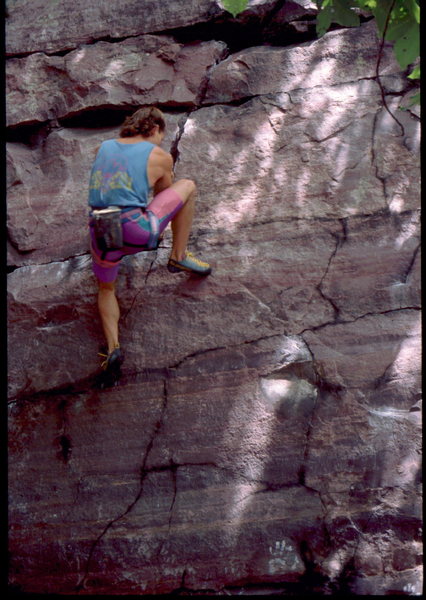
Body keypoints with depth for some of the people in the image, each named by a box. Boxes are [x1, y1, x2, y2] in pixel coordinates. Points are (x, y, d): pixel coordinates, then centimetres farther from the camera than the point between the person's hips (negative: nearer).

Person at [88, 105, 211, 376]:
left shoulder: (104, 148, 19)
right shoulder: (160, 156, 7)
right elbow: (164, 194, 23)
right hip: (138, 232, -4)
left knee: (106, 288, 32)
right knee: (188, 186, 17)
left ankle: (113, 346, 8)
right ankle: (179, 257, 23)